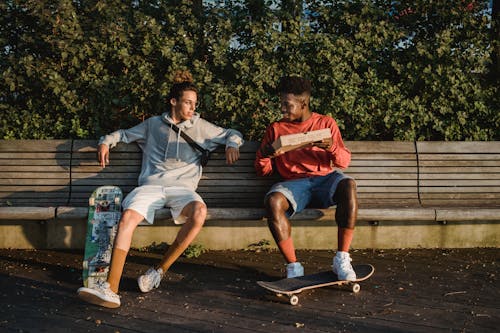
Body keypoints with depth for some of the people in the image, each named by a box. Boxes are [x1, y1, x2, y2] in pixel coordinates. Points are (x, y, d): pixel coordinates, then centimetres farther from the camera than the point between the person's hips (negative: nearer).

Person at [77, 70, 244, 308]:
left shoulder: (200, 126, 23)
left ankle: (160, 270, -19)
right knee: (128, 216, -32)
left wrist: (232, 145, 6)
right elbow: (125, 134, 34)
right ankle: (111, 290, -35)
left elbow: (232, 134, 29)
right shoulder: (153, 124, 24)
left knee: (199, 212, -36)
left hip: (182, 187, 0)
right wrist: (106, 142, 14)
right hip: (151, 185, 0)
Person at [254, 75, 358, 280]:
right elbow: (263, 171, 16)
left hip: (325, 179, 0)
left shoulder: (326, 123, 15)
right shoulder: (276, 129, 17)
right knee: (273, 201, -34)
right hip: (294, 183, 1)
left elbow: (344, 161, 8)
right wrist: (263, 155, -7)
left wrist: (332, 147, -14)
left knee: (348, 185, -35)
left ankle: (342, 259, -27)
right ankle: (293, 266, -23)